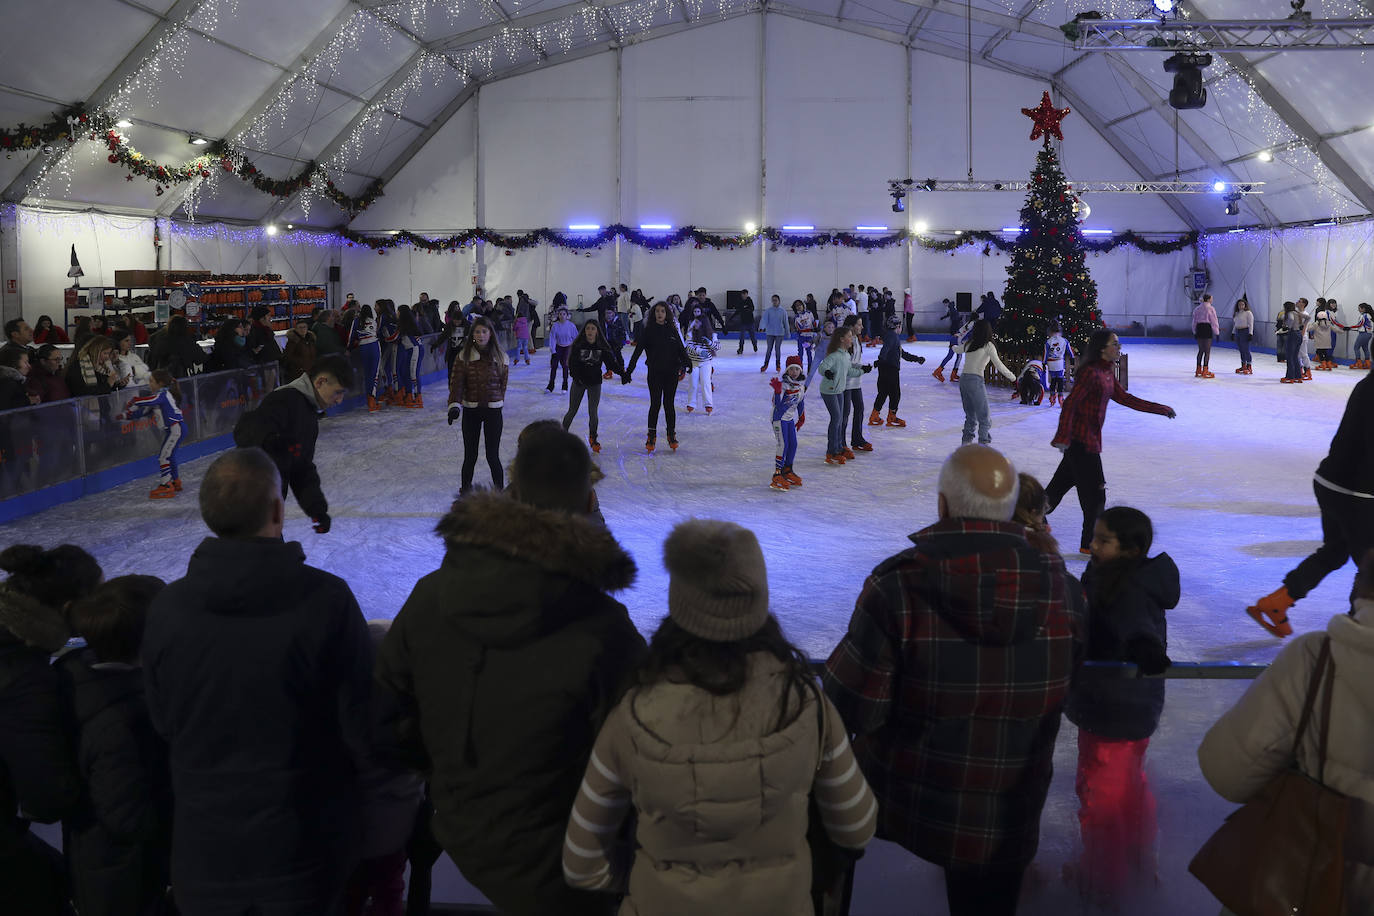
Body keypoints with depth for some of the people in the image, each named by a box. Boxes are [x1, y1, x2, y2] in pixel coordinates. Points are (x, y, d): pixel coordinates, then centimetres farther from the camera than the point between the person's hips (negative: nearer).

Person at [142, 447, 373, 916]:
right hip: (303, 844, -2)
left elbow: (163, 724, 2)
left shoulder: (167, 607, -11)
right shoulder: (326, 598, -21)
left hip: (203, 847, 2)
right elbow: (362, 723, -15)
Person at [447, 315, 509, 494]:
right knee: (470, 456, 8)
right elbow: (456, 383, -10)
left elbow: (502, 384, 6)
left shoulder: (500, 357, -3)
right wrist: (454, 405, -23)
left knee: (492, 456, -1)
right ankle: (466, 489, 26)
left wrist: (497, 402, 10)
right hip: (470, 410, 0)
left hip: (493, 411, 0)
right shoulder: (464, 356, -5)